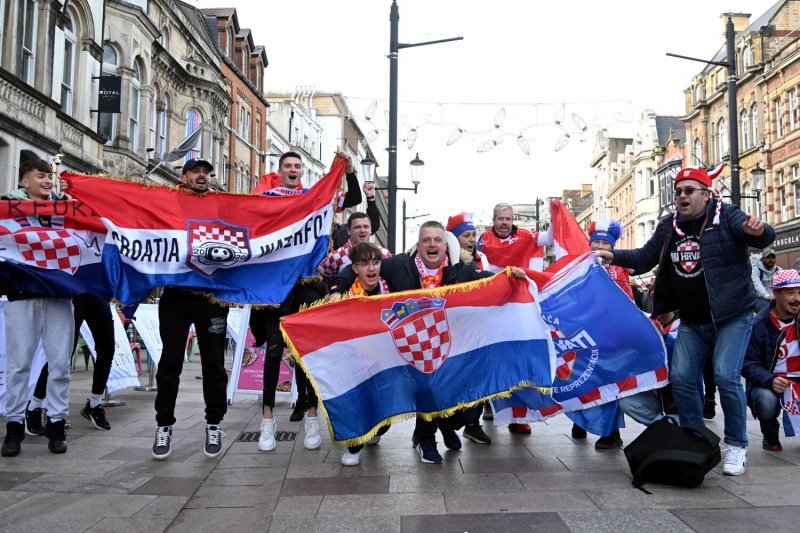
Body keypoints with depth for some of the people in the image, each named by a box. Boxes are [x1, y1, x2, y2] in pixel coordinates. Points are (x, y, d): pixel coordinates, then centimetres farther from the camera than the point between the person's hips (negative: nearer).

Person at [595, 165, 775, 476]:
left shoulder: (726, 216, -9)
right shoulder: (668, 227, 6)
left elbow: (764, 239, -22)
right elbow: (645, 257, 9)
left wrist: (758, 231, -45)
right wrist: (614, 256, -7)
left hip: (732, 316, -5)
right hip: (692, 322, 6)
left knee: (726, 376, -16)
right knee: (680, 379, 3)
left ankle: (736, 446, 4)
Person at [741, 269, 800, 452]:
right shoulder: (758, 325, -11)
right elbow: (748, 365, -11)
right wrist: (770, 380, -30)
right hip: (769, 383, -3)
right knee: (766, 401, -35)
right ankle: (770, 437, 2)